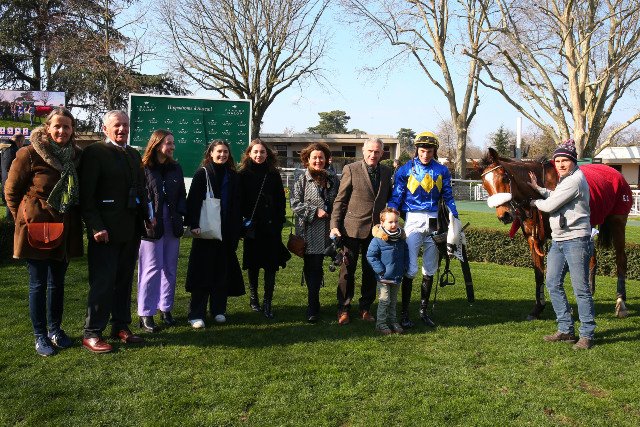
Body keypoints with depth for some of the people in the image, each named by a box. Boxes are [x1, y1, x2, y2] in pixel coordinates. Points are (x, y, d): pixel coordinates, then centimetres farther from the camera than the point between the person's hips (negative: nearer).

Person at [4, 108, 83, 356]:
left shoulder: (76, 156, 2)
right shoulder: (30, 154, -11)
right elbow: (11, 191, -2)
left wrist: (73, 219, 6)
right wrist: (24, 219, -1)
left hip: (65, 230, 4)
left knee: (57, 282, 15)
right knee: (38, 284, 5)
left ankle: (55, 329, 29)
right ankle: (40, 336, 17)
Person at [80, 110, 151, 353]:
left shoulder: (134, 155, 15)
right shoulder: (95, 152, -6)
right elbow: (86, 194, -11)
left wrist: (146, 217, 8)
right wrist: (96, 227, -17)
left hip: (131, 230, 7)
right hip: (105, 231, -7)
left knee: (124, 281, 13)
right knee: (102, 283, -3)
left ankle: (121, 327, 23)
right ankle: (92, 334, 7)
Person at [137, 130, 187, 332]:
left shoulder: (176, 168, 12)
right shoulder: (143, 168, -6)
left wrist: (180, 213, -2)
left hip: (172, 225, 6)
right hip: (151, 225, -5)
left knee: (170, 269, 11)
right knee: (152, 268, -3)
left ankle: (165, 308, 22)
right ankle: (145, 314, 6)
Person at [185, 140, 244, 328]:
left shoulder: (232, 176, 10)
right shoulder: (202, 173, -1)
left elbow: (237, 205, 13)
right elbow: (193, 200, -7)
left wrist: (237, 230, 7)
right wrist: (194, 225, -17)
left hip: (226, 231, 4)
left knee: (222, 270, 8)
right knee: (202, 271, -3)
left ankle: (219, 310, 20)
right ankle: (196, 314, 2)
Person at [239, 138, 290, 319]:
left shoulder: (274, 174, 5)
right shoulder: (243, 175, 2)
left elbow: (281, 200, 6)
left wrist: (279, 221, -1)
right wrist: (243, 219, -6)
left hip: (271, 226, 0)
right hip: (252, 226, 0)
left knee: (271, 264, -2)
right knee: (253, 263, 10)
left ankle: (267, 303, 2)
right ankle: (253, 297, 25)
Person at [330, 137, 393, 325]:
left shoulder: (386, 172, 8)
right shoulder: (351, 170, -5)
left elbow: (389, 198, 17)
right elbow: (340, 200, -4)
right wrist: (334, 226, -9)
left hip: (376, 229, 4)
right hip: (352, 228, -4)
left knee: (371, 271, 10)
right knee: (348, 269, 5)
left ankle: (366, 308, 24)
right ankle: (343, 308, 16)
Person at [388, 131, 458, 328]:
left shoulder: (441, 171, 7)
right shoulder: (406, 169, -1)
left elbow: (448, 198, 11)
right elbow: (396, 198, -1)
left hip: (432, 223, 4)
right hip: (412, 221, -4)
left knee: (430, 270, 11)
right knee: (410, 269, -9)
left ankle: (424, 310, 24)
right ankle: (404, 313, 3)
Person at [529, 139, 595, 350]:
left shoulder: (575, 180, -15)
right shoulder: (565, 179, 16)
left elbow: (550, 205, -16)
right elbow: (554, 197, 24)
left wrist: (535, 202, 3)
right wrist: (538, 188, 13)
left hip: (576, 240, -10)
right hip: (558, 240, 10)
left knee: (581, 289, -3)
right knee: (553, 283, 11)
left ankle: (587, 334, 6)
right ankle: (566, 330, 21)